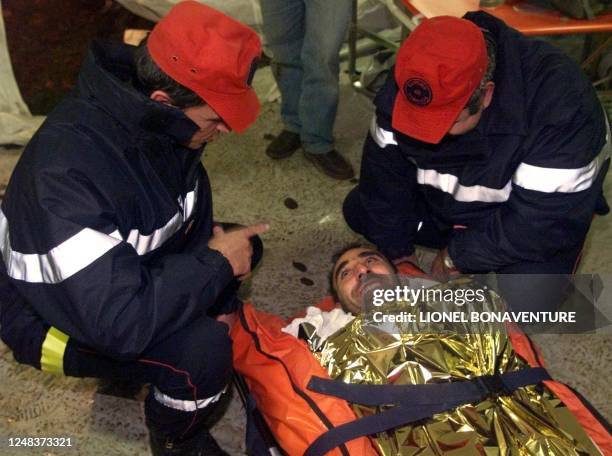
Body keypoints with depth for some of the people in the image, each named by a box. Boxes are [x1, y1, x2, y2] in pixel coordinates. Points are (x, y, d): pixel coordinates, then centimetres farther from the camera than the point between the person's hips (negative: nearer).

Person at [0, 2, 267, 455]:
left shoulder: (157, 122, -15)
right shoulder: (68, 171, -39)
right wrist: (216, 263, -29)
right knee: (203, 348, -28)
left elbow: (197, 215, 1)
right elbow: (118, 322, -40)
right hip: (58, 316, -7)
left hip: (131, 270, 7)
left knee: (238, 242, 2)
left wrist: (217, 295, -8)